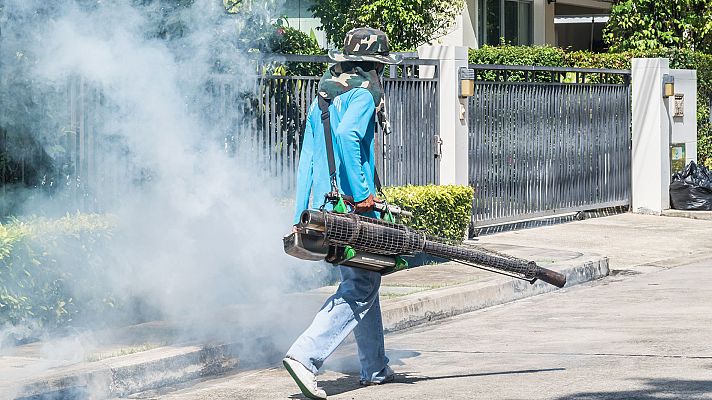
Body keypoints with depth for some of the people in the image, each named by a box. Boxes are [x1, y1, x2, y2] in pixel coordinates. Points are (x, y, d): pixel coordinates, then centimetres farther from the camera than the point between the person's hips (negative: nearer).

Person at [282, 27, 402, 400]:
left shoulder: (323, 94, 19)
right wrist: (361, 193, -23)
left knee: (361, 283, 19)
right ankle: (305, 355, -21)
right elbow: (346, 135, -26)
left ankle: (375, 368, 25)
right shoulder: (364, 93, -7)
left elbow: (307, 159, 18)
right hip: (352, 210, -9)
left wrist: (302, 215, 18)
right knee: (359, 289, -7)